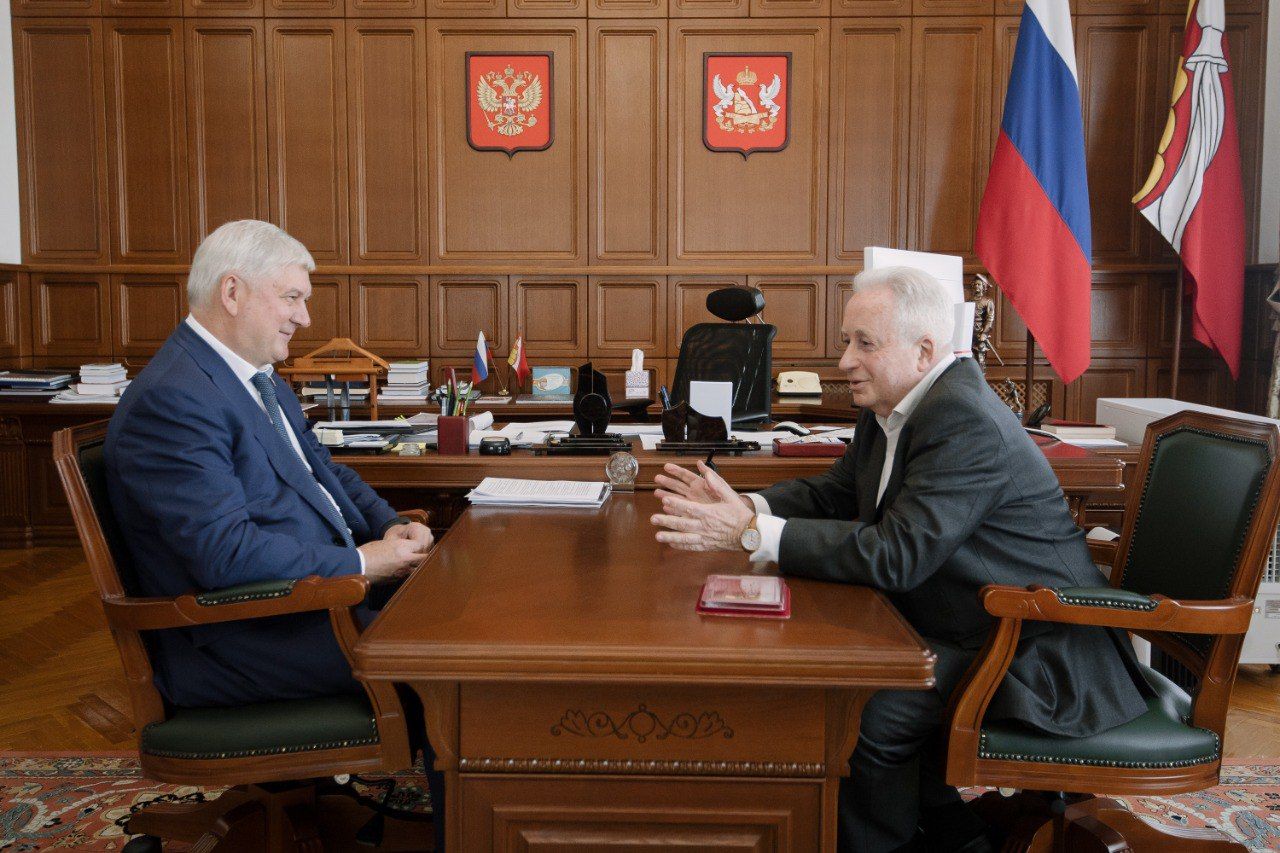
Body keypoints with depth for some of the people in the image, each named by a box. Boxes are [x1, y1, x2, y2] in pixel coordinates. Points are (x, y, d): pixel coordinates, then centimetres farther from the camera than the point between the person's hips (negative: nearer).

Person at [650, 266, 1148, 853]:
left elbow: (896, 554, -32)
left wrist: (751, 532, -31)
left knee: (870, 711, -23)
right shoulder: (891, 408, 5)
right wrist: (740, 506, -9)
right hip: (974, 631, 10)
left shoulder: (966, 423, -25)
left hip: (1039, 655, -10)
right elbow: (832, 496, 10)